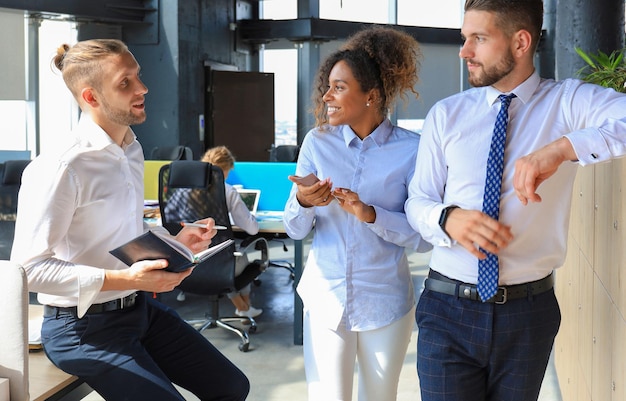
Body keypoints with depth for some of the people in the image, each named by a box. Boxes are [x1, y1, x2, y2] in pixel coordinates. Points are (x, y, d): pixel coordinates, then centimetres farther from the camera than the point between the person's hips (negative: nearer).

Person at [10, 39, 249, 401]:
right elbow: (30, 266, -23)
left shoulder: (132, 151, 6)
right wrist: (122, 280, -30)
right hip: (85, 325, -8)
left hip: (141, 308, 9)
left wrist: (173, 241, 1)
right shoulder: (60, 168, -23)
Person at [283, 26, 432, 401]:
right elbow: (296, 229, 0)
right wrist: (303, 203, -21)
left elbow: (425, 236, -11)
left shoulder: (410, 149, -10)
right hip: (326, 298, 1)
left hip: (385, 303, -1)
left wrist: (370, 214, -25)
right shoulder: (317, 142, -2)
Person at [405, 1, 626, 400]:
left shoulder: (568, 102, -4)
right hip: (449, 309, 1)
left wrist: (562, 147, -34)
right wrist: (448, 218, -20)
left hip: (528, 312, 0)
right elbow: (418, 201, 2)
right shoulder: (446, 115, 2)